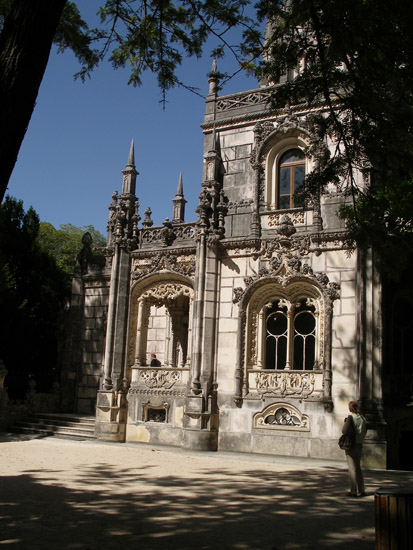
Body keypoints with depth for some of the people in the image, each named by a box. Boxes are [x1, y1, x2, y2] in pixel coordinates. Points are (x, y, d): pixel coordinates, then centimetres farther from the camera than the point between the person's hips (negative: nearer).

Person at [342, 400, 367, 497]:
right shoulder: (362, 418, 6)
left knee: (352, 468, 0)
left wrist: (345, 422, -2)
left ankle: (354, 491, 2)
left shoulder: (351, 417, -14)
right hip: (360, 445, 6)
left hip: (351, 445, -6)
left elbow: (344, 431, -19)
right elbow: (364, 432, 13)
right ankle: (361, 490, 20)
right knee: (358, 467, 17)